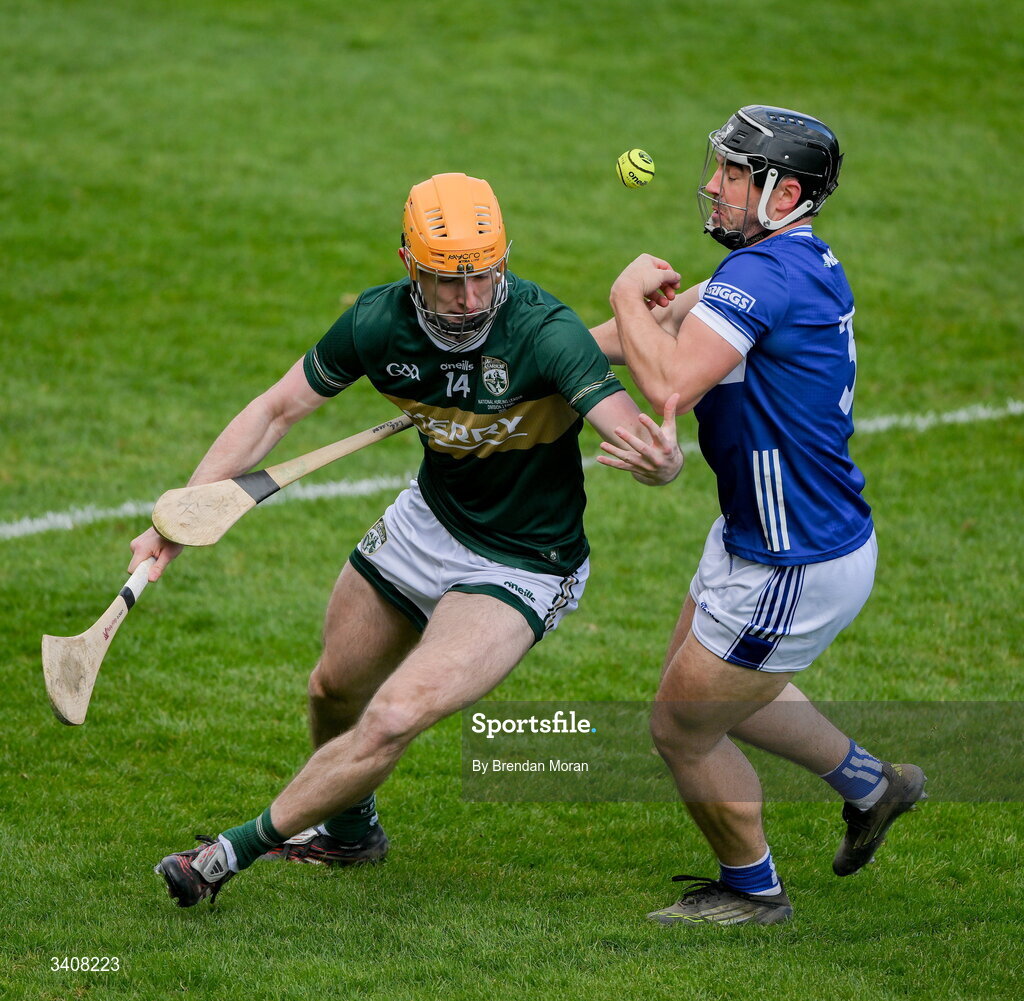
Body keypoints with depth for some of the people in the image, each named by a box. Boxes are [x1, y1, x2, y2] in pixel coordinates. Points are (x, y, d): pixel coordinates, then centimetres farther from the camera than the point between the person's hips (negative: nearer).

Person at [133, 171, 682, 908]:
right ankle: (350, 830, 51)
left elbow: (640, 443, -39)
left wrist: (660, 459, -65)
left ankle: (239, 848, -1)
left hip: (522, 568, -6)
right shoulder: (379, 322, -17)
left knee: (392, 720, -19)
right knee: (335, 692, 21)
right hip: (427, 523, 6)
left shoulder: (545, 334, -32)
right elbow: (277, 410, -5)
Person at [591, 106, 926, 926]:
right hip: (756, 536, 10)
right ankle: (868, 783, 42)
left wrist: (630, 293, -20)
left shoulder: (764, 274, -27)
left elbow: (670, 382, -38)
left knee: (682, 729, 7)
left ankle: (753, 891, 29)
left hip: (795, 571, -10)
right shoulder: (802, 263, 5)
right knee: (708, 681, 30)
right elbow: (671, 320, 15)